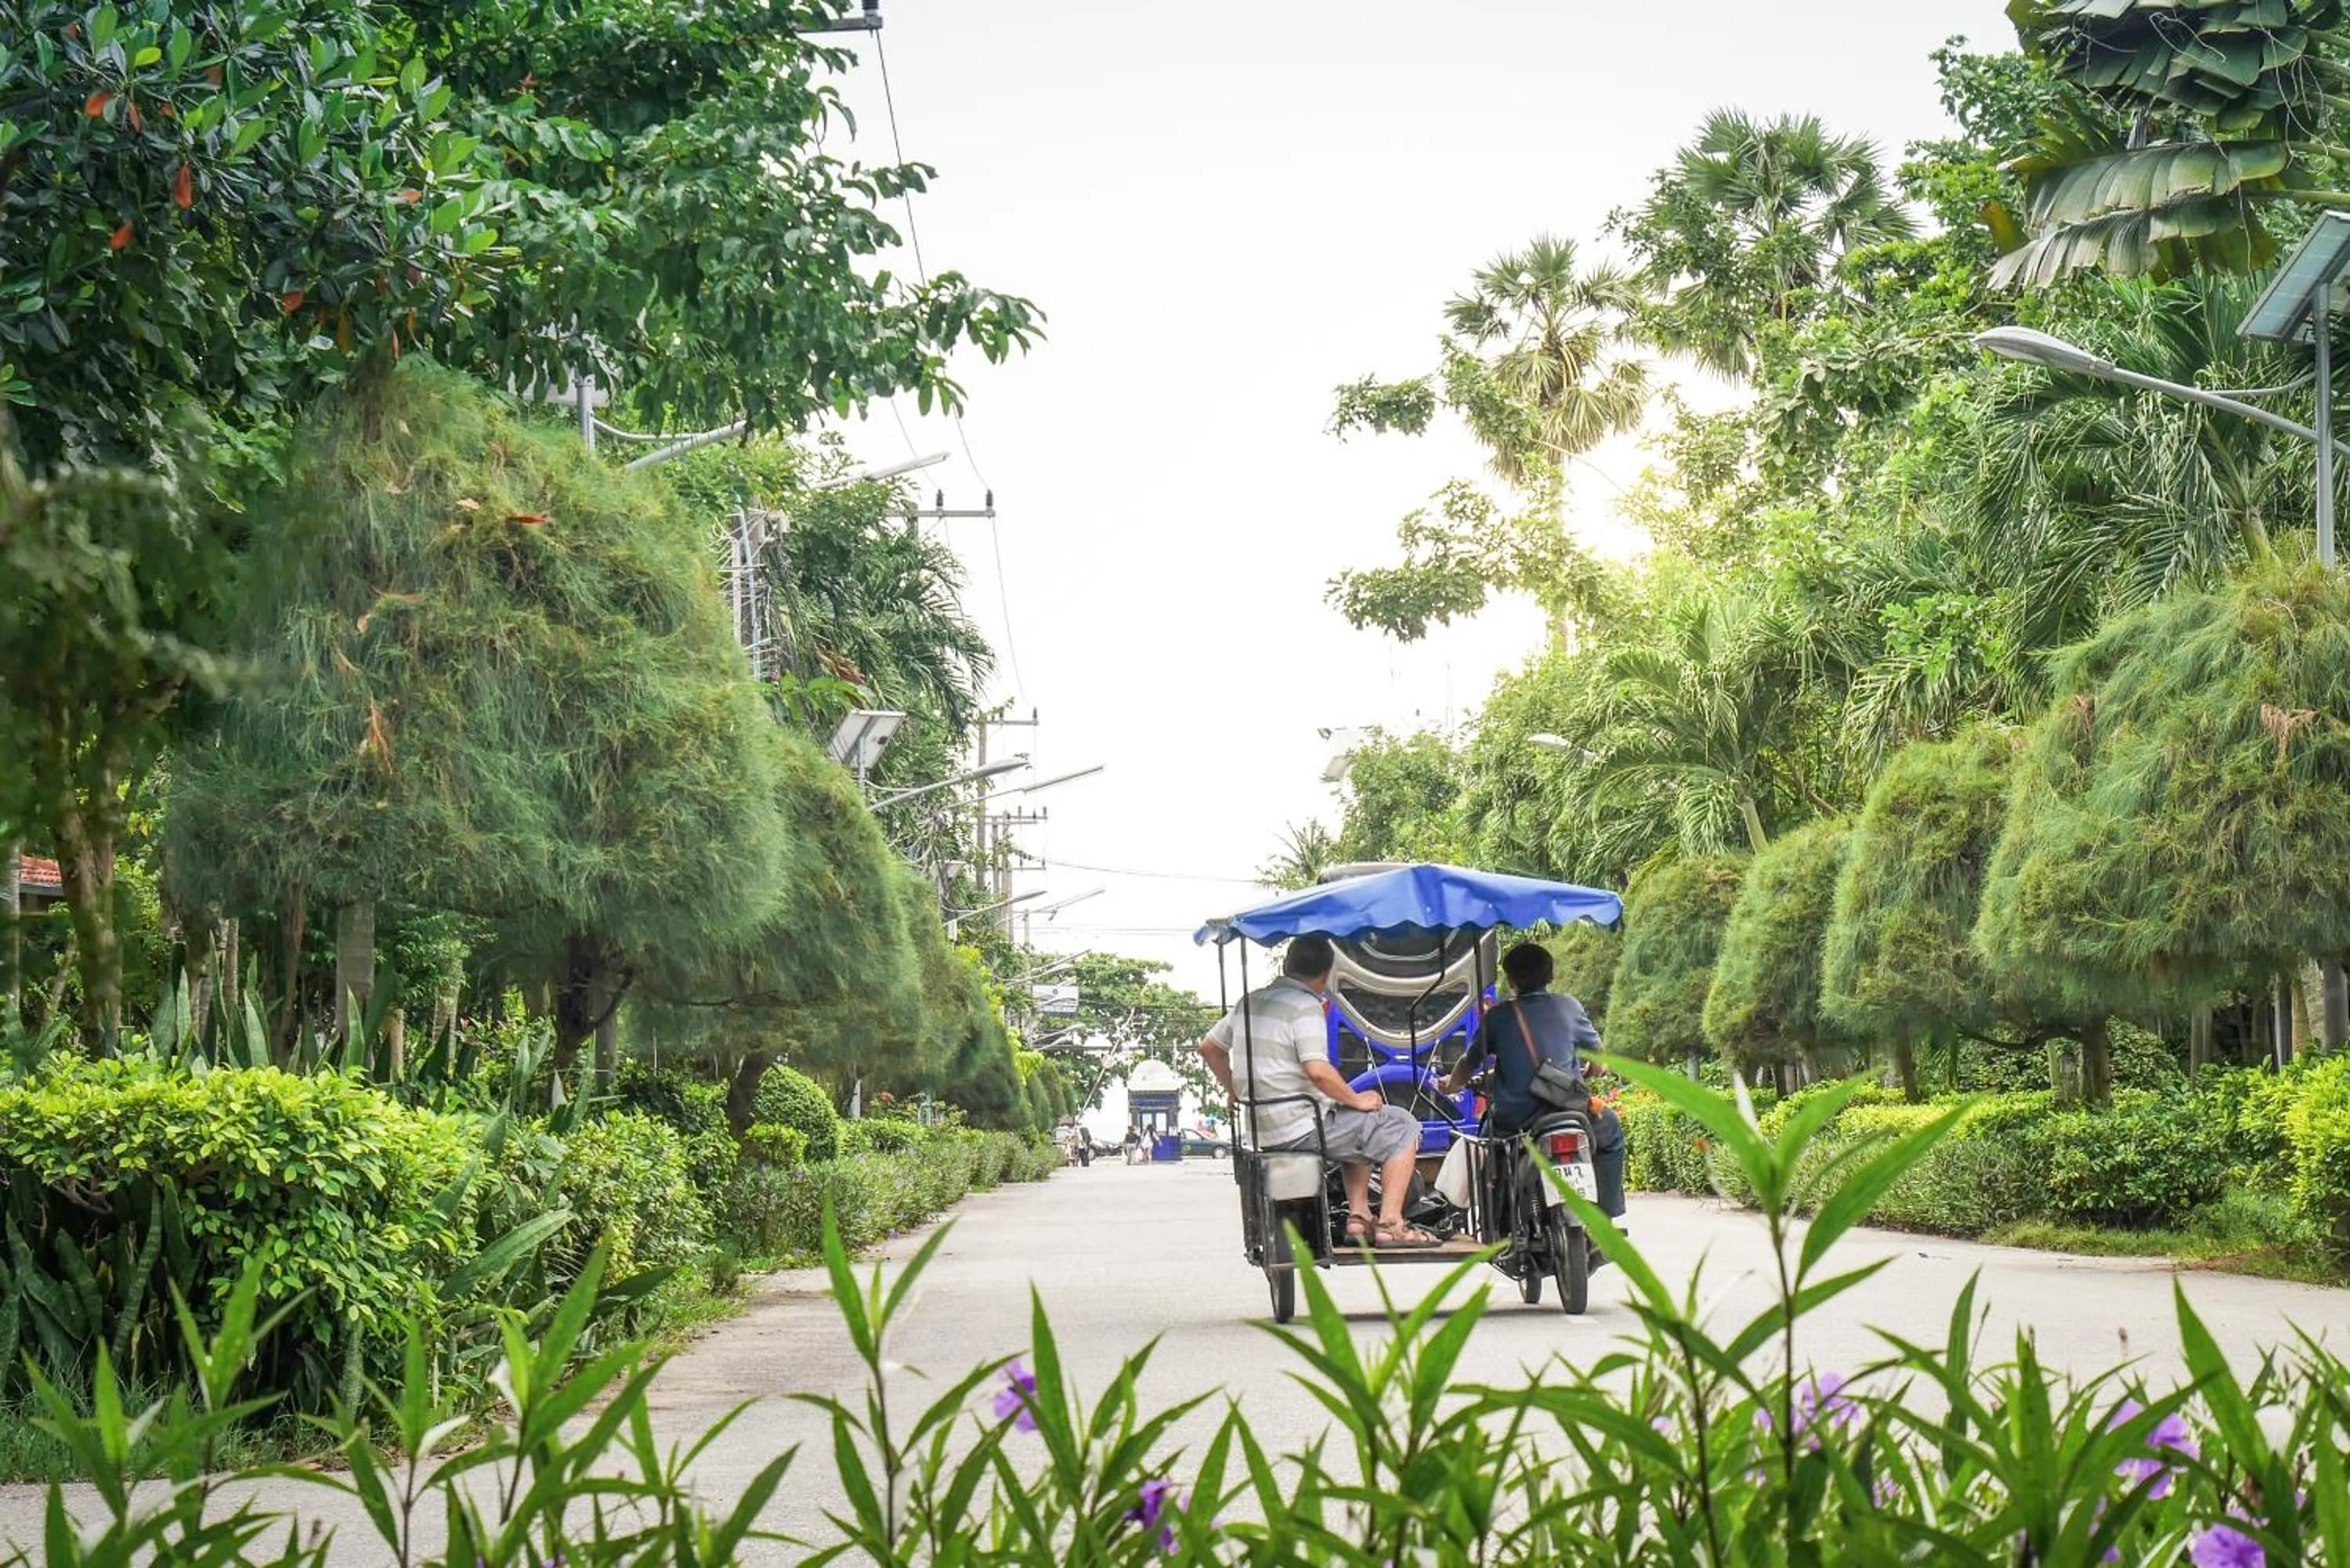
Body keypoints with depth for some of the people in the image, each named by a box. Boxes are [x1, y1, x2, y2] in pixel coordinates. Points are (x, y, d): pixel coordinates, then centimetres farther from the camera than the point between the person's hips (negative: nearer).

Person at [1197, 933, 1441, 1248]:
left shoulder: (1250, 1002, 12)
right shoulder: (1305, 1006, -13)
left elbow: (1208, 1047, 21)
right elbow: (1317, 1070, -24)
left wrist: (1238, 1093, 25)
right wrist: (1356, 1100, -10)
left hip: (1258, 1131, 9)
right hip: (1299, 1130, -9)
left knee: (1360, 1127, 30)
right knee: (1402, 1127, 1)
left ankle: (1358, 1217, 22)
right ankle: (1390, 1225, -4)